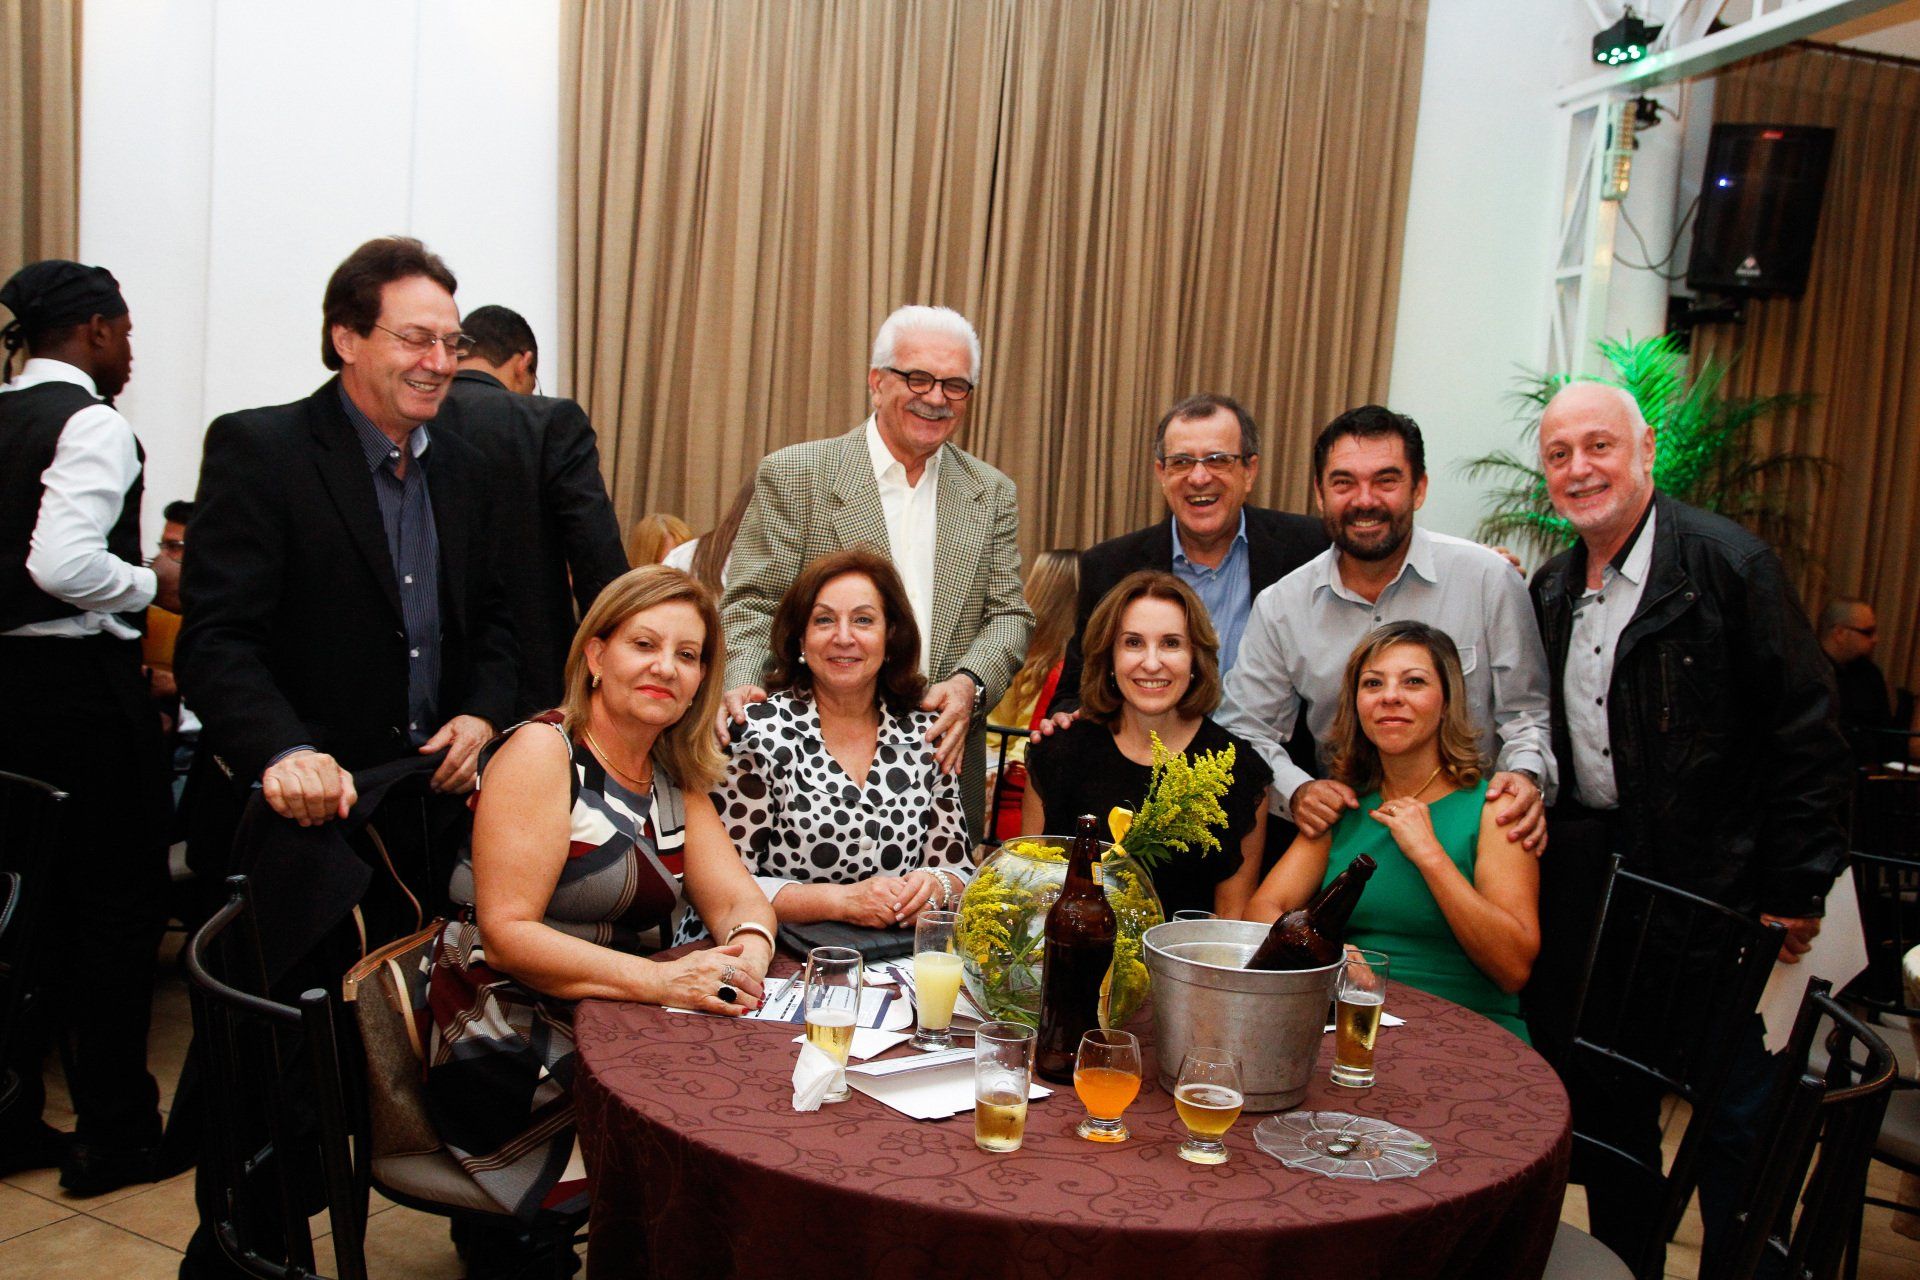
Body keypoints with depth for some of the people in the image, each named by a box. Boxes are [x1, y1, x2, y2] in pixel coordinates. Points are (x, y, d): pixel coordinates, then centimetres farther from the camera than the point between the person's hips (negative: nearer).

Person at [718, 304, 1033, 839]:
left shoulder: (992, 495, 11)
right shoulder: (792, 475, 1)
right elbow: (752, 603, -2)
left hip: (945, 765, 3)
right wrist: (742, 683, -21)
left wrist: (970, 683, -12)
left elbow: (1009, 614, 8)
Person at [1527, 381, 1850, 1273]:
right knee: (1606, 1102, 15)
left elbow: (1805, 736, -11)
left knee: (1735, 1112, 5)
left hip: (1709, 893, -6)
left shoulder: (1731, 564, -9)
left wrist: (1794, 892, -12)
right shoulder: (1550, 589, 10)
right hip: (1586, 890, 6)